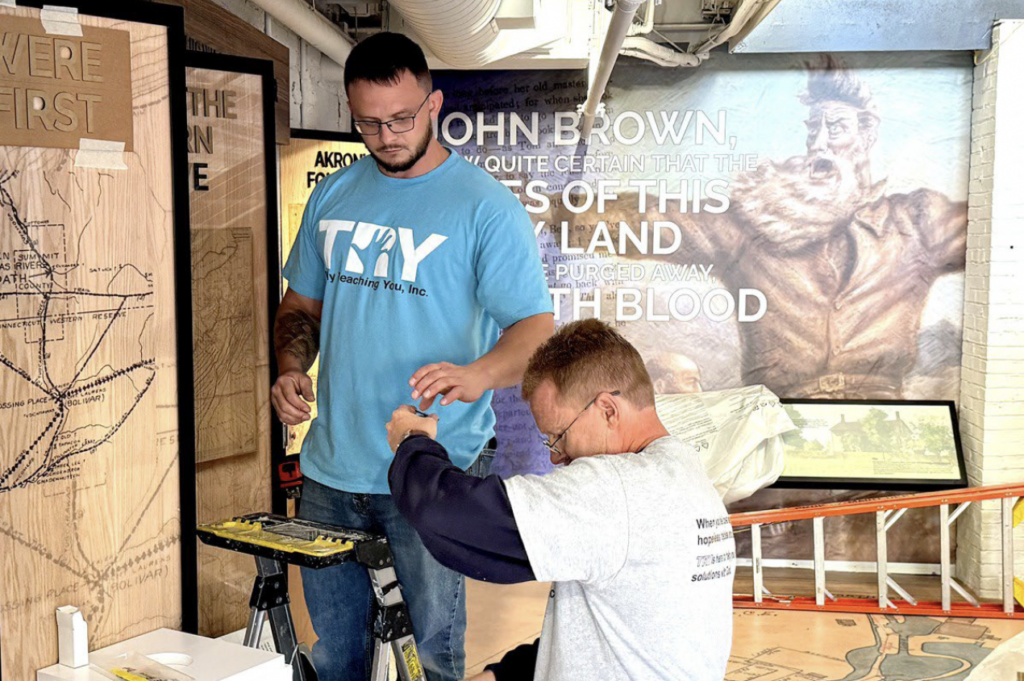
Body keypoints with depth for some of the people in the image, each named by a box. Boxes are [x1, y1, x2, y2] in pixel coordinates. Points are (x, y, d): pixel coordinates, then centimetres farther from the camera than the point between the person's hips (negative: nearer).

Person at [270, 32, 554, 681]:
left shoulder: (487, 206, -8)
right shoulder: (332, 196, 9)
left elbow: (536, 329, -13)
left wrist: (476, 374, -33)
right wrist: (291, 369, -1)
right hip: (330, 470, 5)